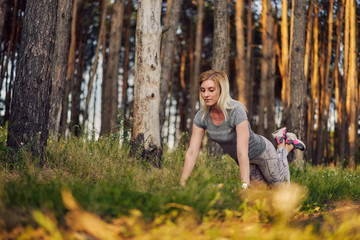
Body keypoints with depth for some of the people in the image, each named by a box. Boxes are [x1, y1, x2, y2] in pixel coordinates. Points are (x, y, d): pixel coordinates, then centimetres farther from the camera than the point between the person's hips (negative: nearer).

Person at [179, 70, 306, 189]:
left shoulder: (237, 110, -38)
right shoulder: (201, 116, -21)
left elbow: (243, 153, -43)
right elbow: (192, 152, -19)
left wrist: (245, 186, -47)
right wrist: (182, 184, -23)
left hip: (260, 151, -5)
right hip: (239, 157, 5)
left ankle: (283, 143, 32)